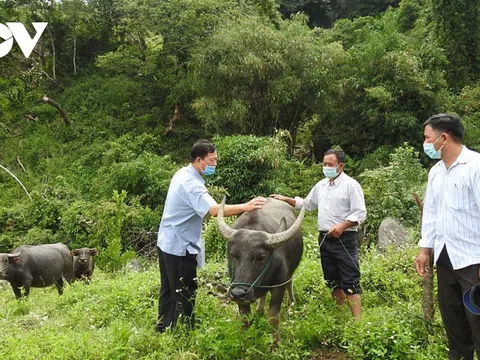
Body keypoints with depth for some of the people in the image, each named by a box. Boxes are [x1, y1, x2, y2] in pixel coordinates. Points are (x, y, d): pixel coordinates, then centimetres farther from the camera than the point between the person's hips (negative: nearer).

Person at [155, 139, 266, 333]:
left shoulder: (182, 173, 7)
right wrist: (244, 207, -43)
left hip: (167, 242, 10)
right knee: (185, 295, 0)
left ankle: (163, 330, 29)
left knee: (169, 291, 19)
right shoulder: (191, 183, -24)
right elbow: (214, 210, -38)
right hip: (179, 246, -10)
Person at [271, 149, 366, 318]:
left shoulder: (351, 185, -9)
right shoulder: (321, 185, 13)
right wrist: (286, 199, 16)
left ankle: (357, 319, -3)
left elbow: (360, 214, -12)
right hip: (324, 238, 7)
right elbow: (307, 204, 26)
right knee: (332, 279, 14)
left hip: (344, 239, -7)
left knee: (349, 281, -6)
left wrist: (342, 226, -24)